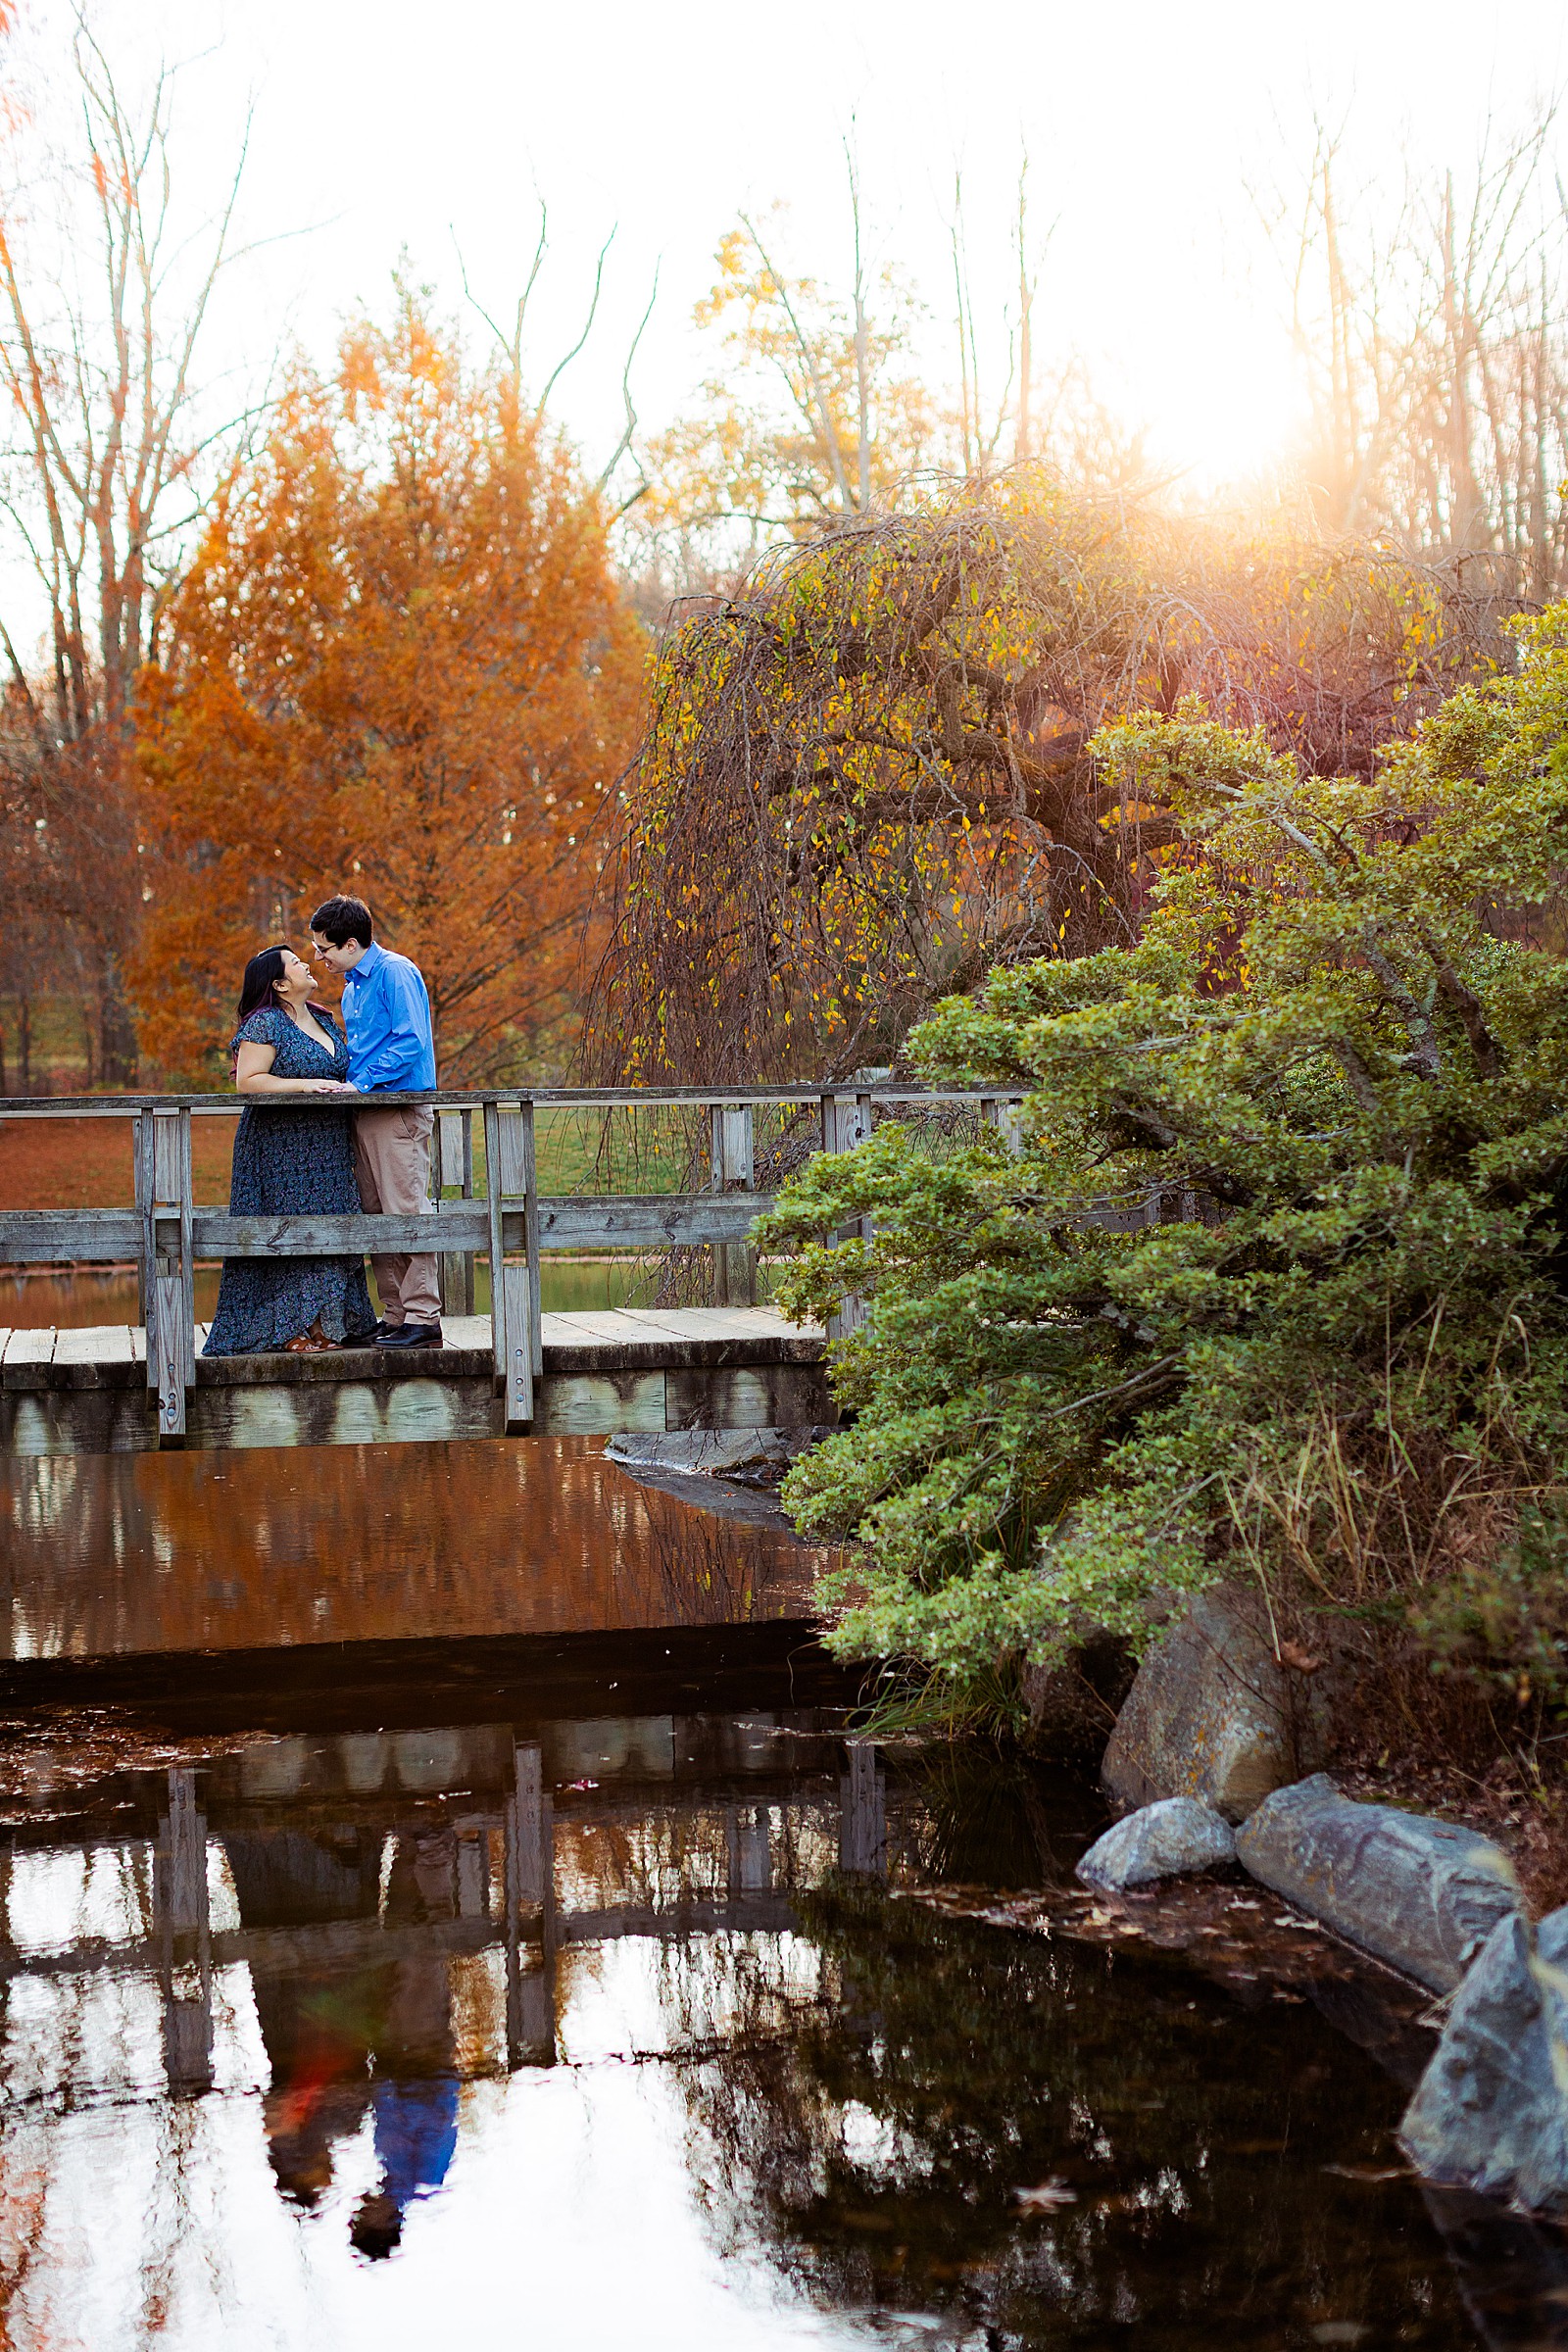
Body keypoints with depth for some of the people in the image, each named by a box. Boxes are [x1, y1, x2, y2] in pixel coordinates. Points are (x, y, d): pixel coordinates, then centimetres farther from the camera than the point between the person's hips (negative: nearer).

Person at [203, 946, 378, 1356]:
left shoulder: (323, 1019, 15)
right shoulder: (265, 1024, -10)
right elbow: (247, 1081, -16)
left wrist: (345, 1087, 3)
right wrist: (305, 1085, -21)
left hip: (325, 1148, 8)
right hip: (281, 1148, -8)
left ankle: (326, 1325, 11)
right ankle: (290, 1328, -3)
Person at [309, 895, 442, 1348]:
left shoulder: (395, 972, -8)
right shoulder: (352, 987, 21)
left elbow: (411, 1041, -17)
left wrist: (362, 1083, -17)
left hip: (399, 1109, -9)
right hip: (364, 1112, 9)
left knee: (406, 1212, -10)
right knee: (377, 1217, 7)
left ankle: (423, 1317, -10)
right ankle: (395, 1315, 11)